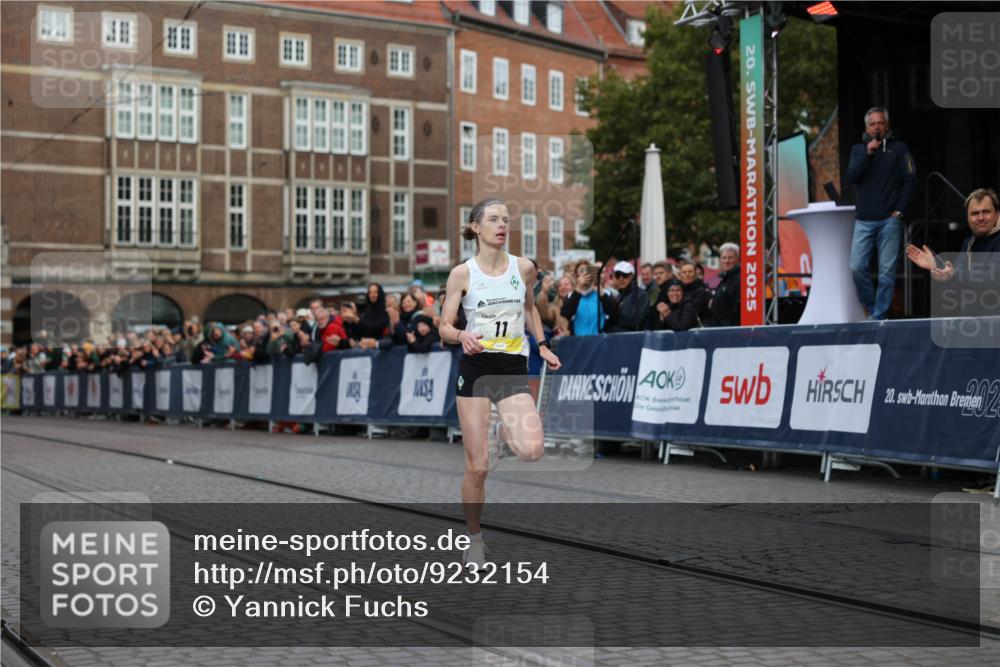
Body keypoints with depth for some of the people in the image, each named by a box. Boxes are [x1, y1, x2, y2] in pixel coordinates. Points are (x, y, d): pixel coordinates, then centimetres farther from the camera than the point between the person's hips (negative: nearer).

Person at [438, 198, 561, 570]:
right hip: (475, 368, -2)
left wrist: (542, 345, 19)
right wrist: (461, 336, -23)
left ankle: (500, 431, 15)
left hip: (514, 370, 2)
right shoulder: (462, 273, -3)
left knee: (531, 451, -21)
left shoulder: (523, 268, 4)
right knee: (477, 467, -3)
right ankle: (474, 540, 18)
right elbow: (444, 327, -2)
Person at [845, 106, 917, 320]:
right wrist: (867, 154, -11)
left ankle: (879, 317, 3)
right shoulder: (858, 149, 13)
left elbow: (910, 180, 3)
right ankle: (871, 308, 12)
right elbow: (850, 178, -1)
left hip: (889, 220, -2)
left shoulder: (899, 148, 7)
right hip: (864, 220, 2)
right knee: (857, 267, -6)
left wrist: (899, 210, -5)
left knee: (887, 272, -3)